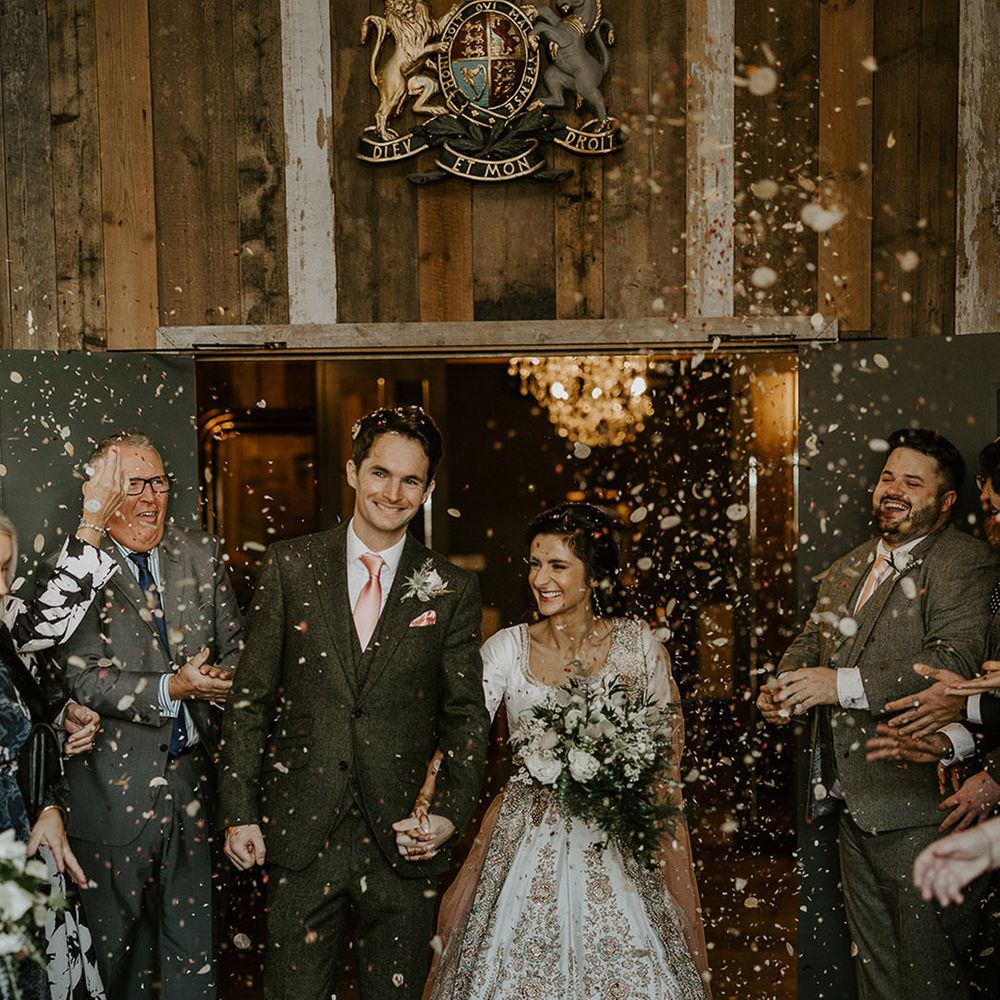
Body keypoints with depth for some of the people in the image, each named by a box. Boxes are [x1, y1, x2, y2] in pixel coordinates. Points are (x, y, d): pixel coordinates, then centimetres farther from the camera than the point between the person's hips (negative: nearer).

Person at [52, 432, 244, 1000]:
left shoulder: (202, 555, 6)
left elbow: (233, 649, 8)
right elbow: (82, 676, -14)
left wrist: (220, 678, -14)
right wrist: (170, 689, -24)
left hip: (192, 776, 4)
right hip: (116, 785, -3)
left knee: (193, 941, 13)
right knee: (117, 933, 12)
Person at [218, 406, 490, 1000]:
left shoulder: (453, 589, 2)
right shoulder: (291, 567, 2)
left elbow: (467, 714, 4)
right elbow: (250, 698, 3)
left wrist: (452, 813, -8)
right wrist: (241, 812, -2)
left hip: (404, 839, 0)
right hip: (300, 836, 0)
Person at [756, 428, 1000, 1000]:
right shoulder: (848, 568, 16)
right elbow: (812, 640, 22)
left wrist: (843, 685, -28)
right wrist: (786, 686, -1)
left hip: (920, 808, -8)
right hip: (856, 803, 8)